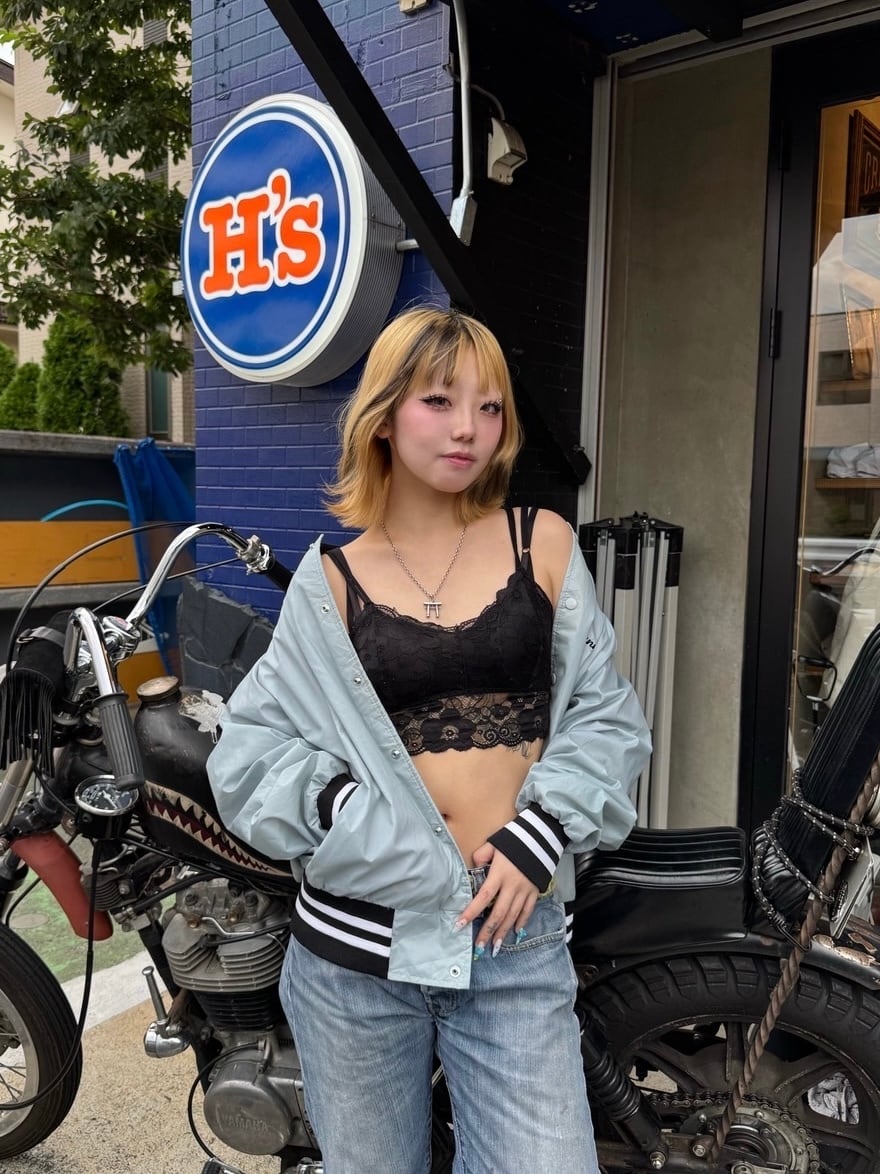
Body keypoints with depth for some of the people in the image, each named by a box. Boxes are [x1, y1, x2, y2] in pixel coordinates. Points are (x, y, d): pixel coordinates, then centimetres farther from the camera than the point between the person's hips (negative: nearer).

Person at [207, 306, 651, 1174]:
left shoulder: (544, 542, 3)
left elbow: (607, 714, 3)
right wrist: (370, 824, -15)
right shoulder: (331, 578, 1)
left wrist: (538, 839, -10)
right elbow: (248, 750, -1)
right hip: (356, 940, 0)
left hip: (517, 942, 0)